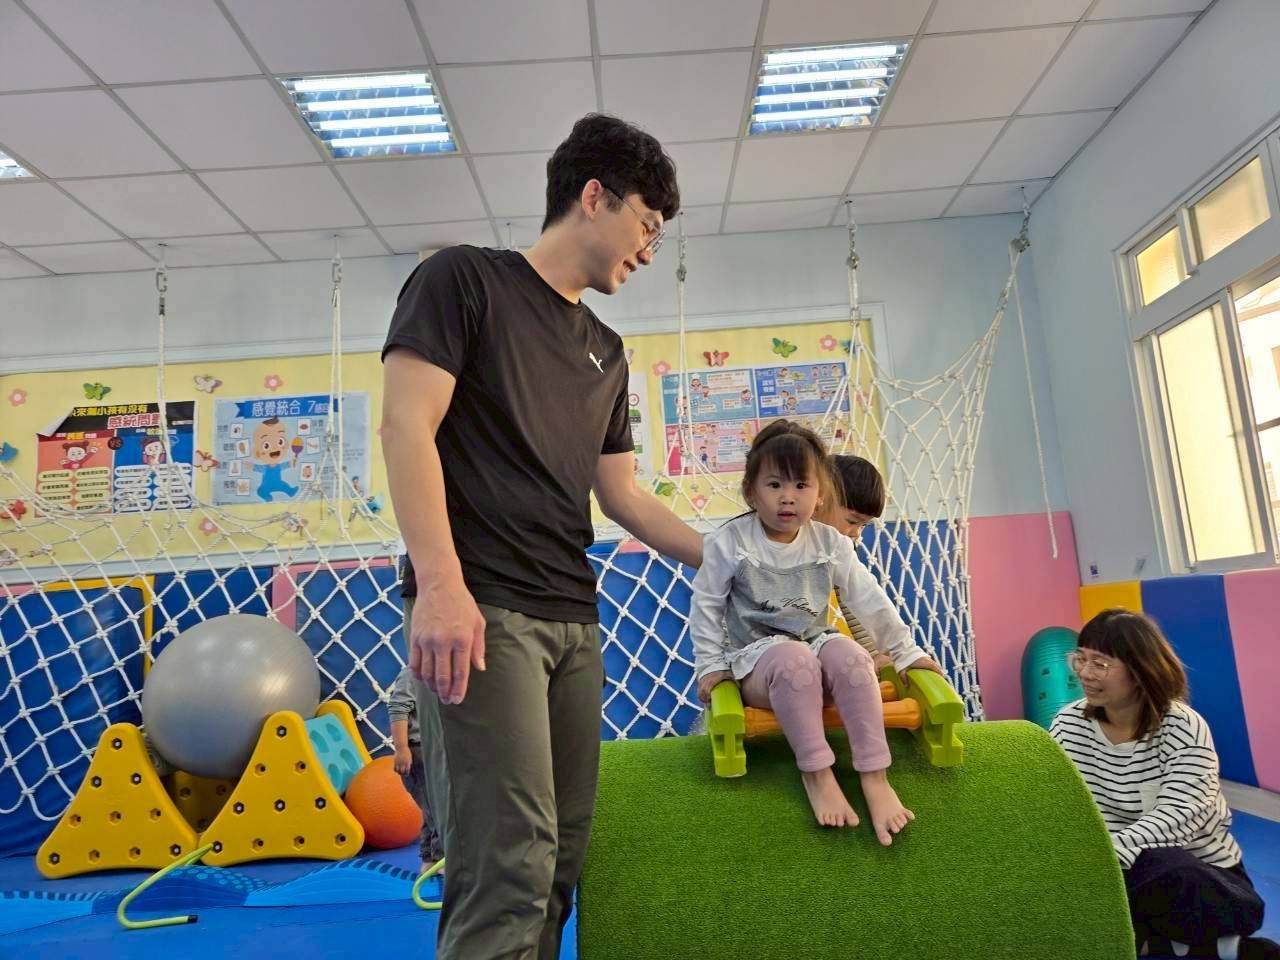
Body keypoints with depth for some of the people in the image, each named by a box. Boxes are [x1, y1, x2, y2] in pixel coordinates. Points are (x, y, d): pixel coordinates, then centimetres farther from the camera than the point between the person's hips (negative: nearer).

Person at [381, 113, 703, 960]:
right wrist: (439, 585, -19)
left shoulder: (605, 351, 21)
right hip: (482, 609, -7)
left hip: (574, 621, 8)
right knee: (512, 862, -12)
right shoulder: (466, 279, 2)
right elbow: (406, 427, -9)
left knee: (562, 861, 9)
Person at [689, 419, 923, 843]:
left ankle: (875, 777, -26)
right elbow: (706, 606, 1)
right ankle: (816, 774, -25)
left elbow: (870, 601, 9)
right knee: (793, 657, -37)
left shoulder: (831, 544, 3)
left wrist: (907, 652, 11)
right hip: (757, 657, -3)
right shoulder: (729, 542, -6)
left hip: (816, 645, 3)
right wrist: (711, 665, -2)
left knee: (849, 654, -32)